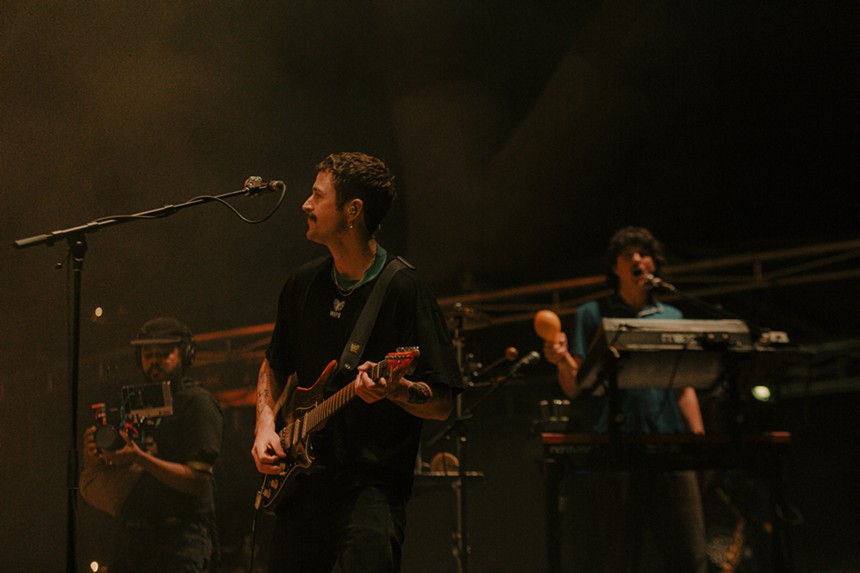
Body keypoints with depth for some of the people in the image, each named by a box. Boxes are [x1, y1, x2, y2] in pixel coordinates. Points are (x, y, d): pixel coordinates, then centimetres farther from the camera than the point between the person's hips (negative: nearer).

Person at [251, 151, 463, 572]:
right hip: (302, 481, 6)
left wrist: (393, 389, -30)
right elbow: (274, 365, 25)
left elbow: (442, 404, -11)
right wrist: (265, 424, 9)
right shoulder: (303, 284, 10)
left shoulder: (403, 290, -9)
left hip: (372, 485, -6)